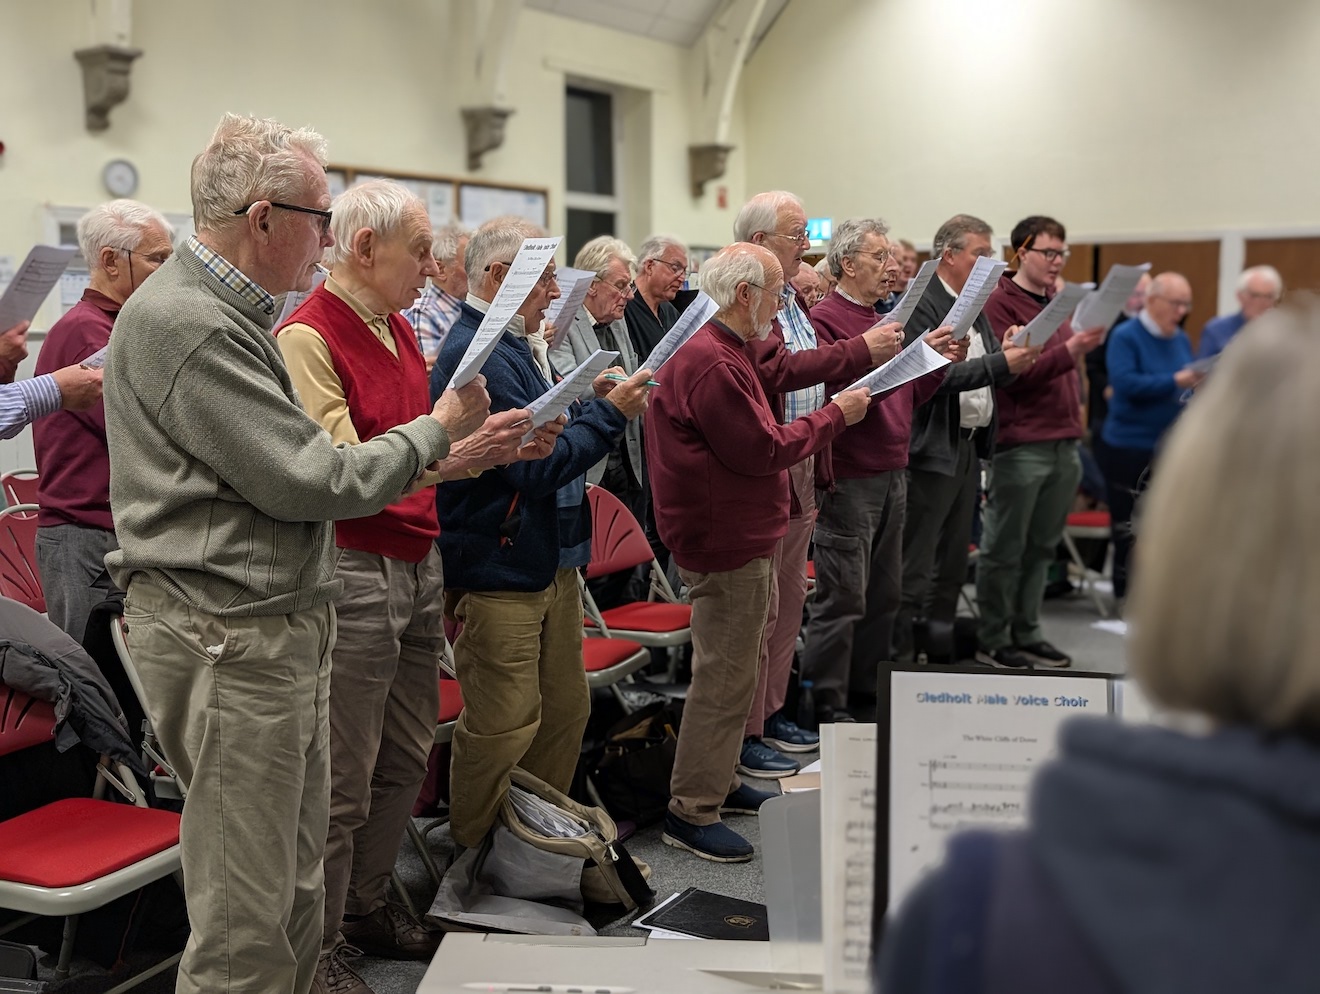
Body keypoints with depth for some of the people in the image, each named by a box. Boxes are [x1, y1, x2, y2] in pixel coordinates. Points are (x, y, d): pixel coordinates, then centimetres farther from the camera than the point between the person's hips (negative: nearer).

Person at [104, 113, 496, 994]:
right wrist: (438, 430, -5)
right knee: (246, 920, -1)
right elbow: (312, 483, -19)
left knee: (296, 886, 18)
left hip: (282, 624, 10)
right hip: (228, 638, -10)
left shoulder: (228, 312, 16)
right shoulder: (187, 323, -18)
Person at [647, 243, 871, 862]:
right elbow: (763, 450, -21)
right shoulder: (711, 365, -21)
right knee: (723, 679, -4)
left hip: (737, 538, 11)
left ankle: (718, 783, 31)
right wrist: (836, 416, -11)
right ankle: (691, 813, 4)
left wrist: (828, 417, 6)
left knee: (732, 670, 19)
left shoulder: (722, 353, 16)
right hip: (725, 543, -11)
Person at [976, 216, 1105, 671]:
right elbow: (1014, 373, -17)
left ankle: (1026, 634, 20)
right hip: (1021, 445, -8)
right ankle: (993, 640, 9)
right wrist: (1071, 349, -26)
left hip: (1064, 443, 8)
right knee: (1005, 548, 0)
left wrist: (1076, 407, 15)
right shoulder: (1000, 304, -7)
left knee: (1042, 547, 11)